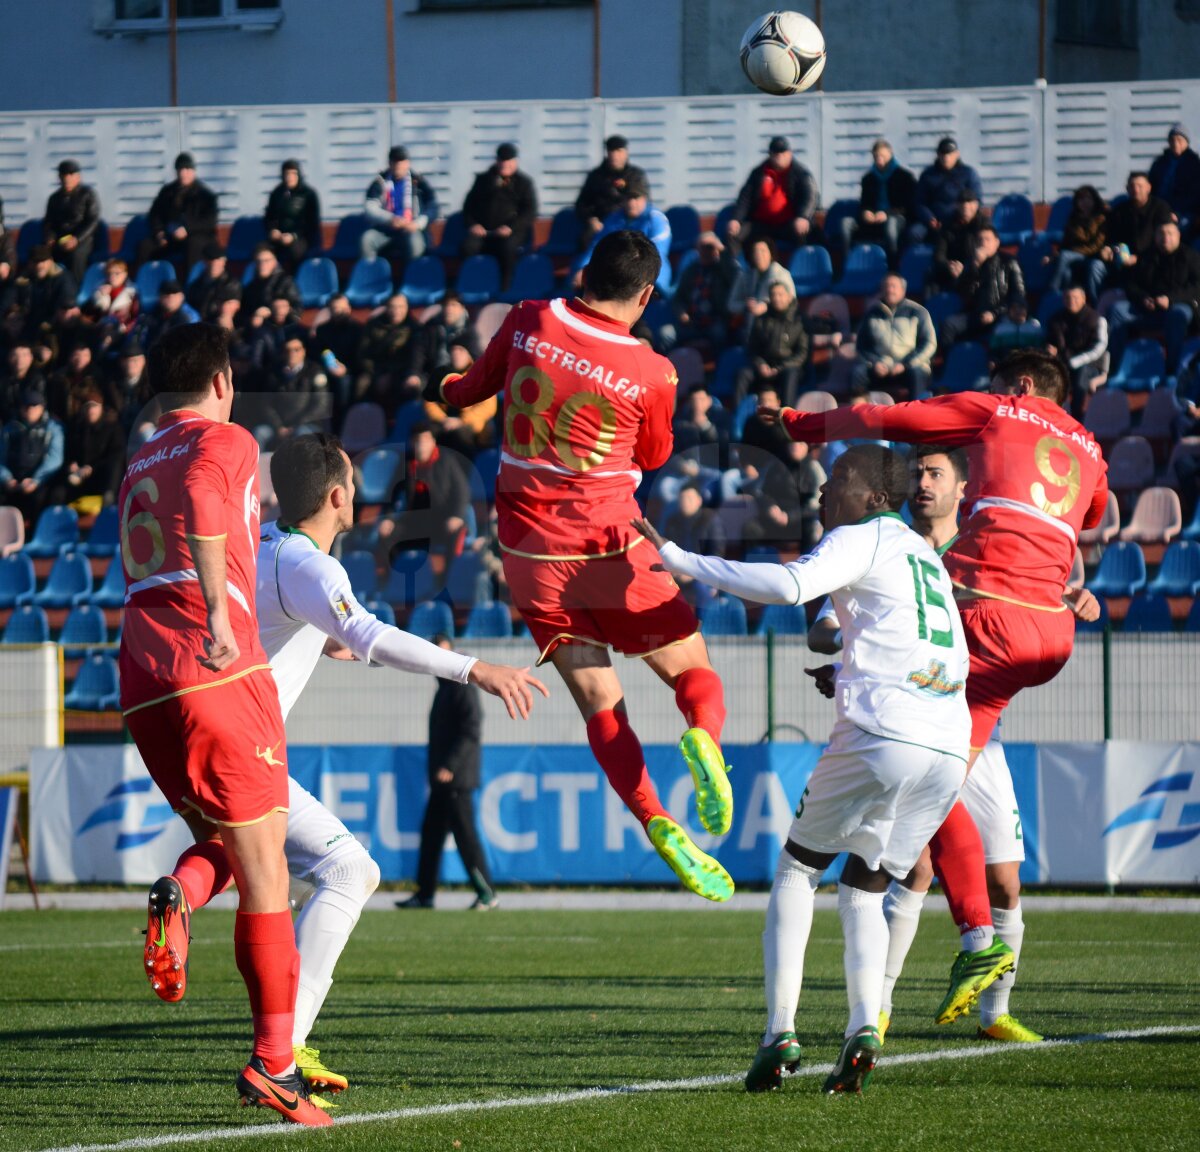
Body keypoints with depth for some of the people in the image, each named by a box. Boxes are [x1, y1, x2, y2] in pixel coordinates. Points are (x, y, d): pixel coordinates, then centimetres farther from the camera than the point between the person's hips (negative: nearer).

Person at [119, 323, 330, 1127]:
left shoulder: (137, 467, 23)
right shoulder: (226, 442, 3)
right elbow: (202, 503, -19)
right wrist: (221, 610, -28)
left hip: (142, 685, 6)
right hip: (220, 670, -6)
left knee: (221, 836, 20)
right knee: (264, 871, -2)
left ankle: (178, 897, -15)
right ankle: (275, 1062, -5)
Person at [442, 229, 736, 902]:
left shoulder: (530, 322, -4)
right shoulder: (651, 373, -10)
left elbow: (471, 390, 14)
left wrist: (450, 389, 36)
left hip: (530, 555, 3)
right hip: (611, 551, -3)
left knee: (601, 706, 6)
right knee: (695, 671, 11)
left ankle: (656, 822, -16)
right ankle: (704, 738, -24)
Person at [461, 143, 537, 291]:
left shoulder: (524, 183, 12)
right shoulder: (484, 180, 21)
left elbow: (530, 212, 0)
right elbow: (469, 205, 19)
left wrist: (511, 227, -16)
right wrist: (472, 224, -3)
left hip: (511, 232, -2)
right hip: (483, 231, 2)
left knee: (508, 247, -39)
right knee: (468, 245, -32)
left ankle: (505, 289, -32)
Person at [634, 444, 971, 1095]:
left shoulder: (864, 539, 2)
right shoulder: (927, 557, 27)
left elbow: (791, 585, -17)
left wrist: (682, 562, -13)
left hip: (882, 736, -7)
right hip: (950, 747, 7)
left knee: (797, 869, 10)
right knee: (863, 891, 16)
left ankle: (780, 1034, -2)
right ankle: (863, 1026, -9)